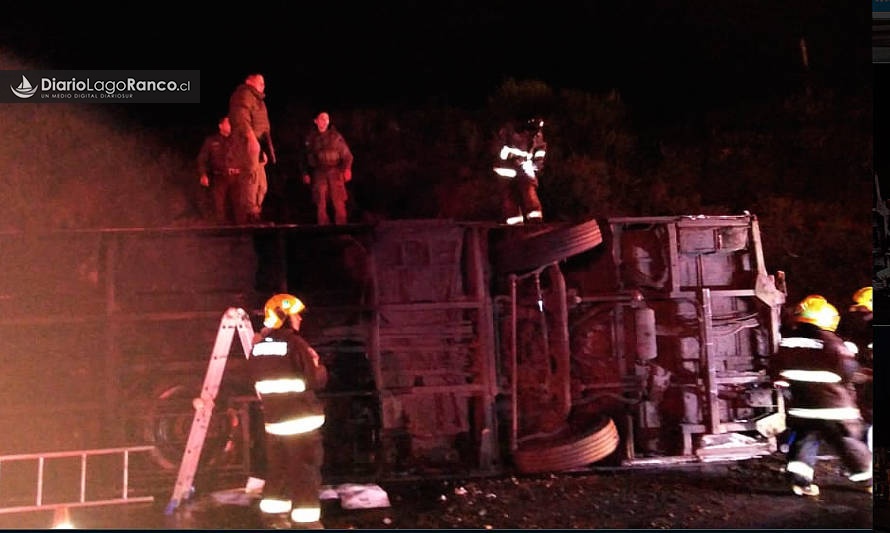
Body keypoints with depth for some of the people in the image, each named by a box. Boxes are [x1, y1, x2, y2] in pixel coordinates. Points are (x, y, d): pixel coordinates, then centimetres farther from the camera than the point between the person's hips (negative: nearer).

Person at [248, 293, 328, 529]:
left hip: (272, 417, 7)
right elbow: (316, 380, -14)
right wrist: (319, 366, 6)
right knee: (305, 468, 2)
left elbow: (255, 378, 18)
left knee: (277, 465, 18)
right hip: (301, 417, -7)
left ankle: (274, 511, 26)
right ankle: (306, 518, 4)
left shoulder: (258, 345, 5)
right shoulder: (294, 343, -15)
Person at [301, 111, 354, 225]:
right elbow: (305, 157, 19)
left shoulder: (335, 136, 5)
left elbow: (346, 154, 2)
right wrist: (305, 173, 13)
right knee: (320, 204, 1)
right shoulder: (311, 138, 11)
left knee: (338, 203, -7)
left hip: (335, 173, -2)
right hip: (318, 174, 2)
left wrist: (347, 169, -9)